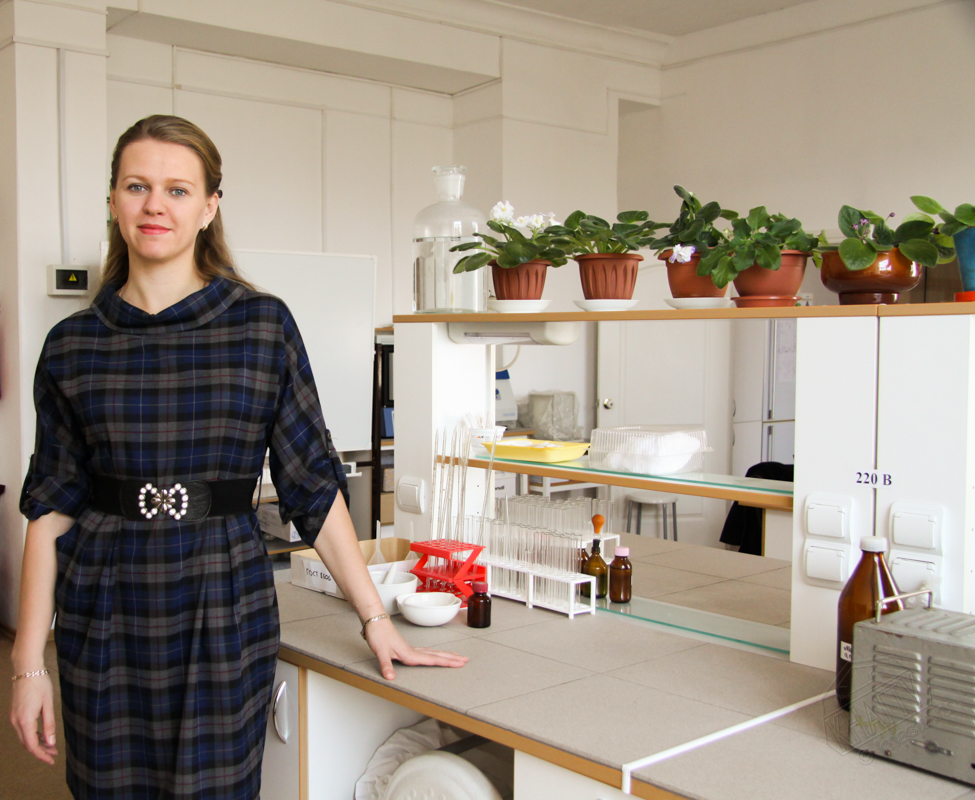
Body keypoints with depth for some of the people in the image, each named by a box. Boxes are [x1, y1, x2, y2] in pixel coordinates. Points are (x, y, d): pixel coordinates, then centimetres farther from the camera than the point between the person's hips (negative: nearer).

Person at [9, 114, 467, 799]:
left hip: (226, 612, -1)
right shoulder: (73, 346, 2)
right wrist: (29, 663, 1)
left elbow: (313, 486, -1)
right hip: (105, 617, 2)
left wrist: (375, 618, -3)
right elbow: (52, 508, 4)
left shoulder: (263, 325, -3)